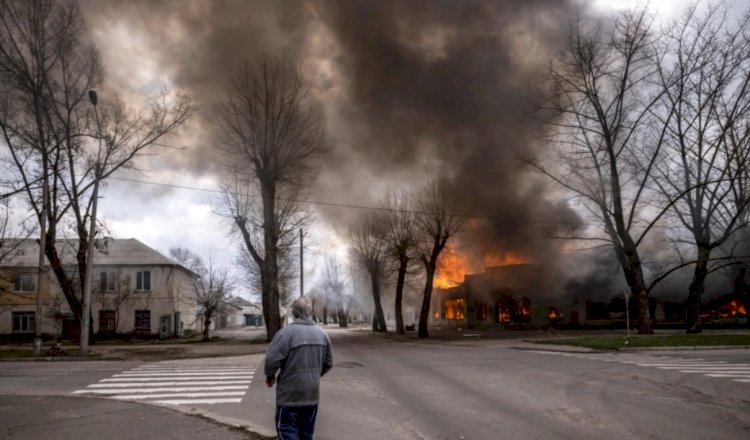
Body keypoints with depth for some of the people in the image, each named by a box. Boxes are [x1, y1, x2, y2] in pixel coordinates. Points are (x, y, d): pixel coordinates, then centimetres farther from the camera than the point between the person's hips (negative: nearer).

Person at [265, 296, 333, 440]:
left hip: (290, 394, -6)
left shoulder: (286, 332, -16)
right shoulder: (322, 333, 4)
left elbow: (272, 359, -20)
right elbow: (328, 363, 9)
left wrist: (270, 376, 0)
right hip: (312, 393, 6)